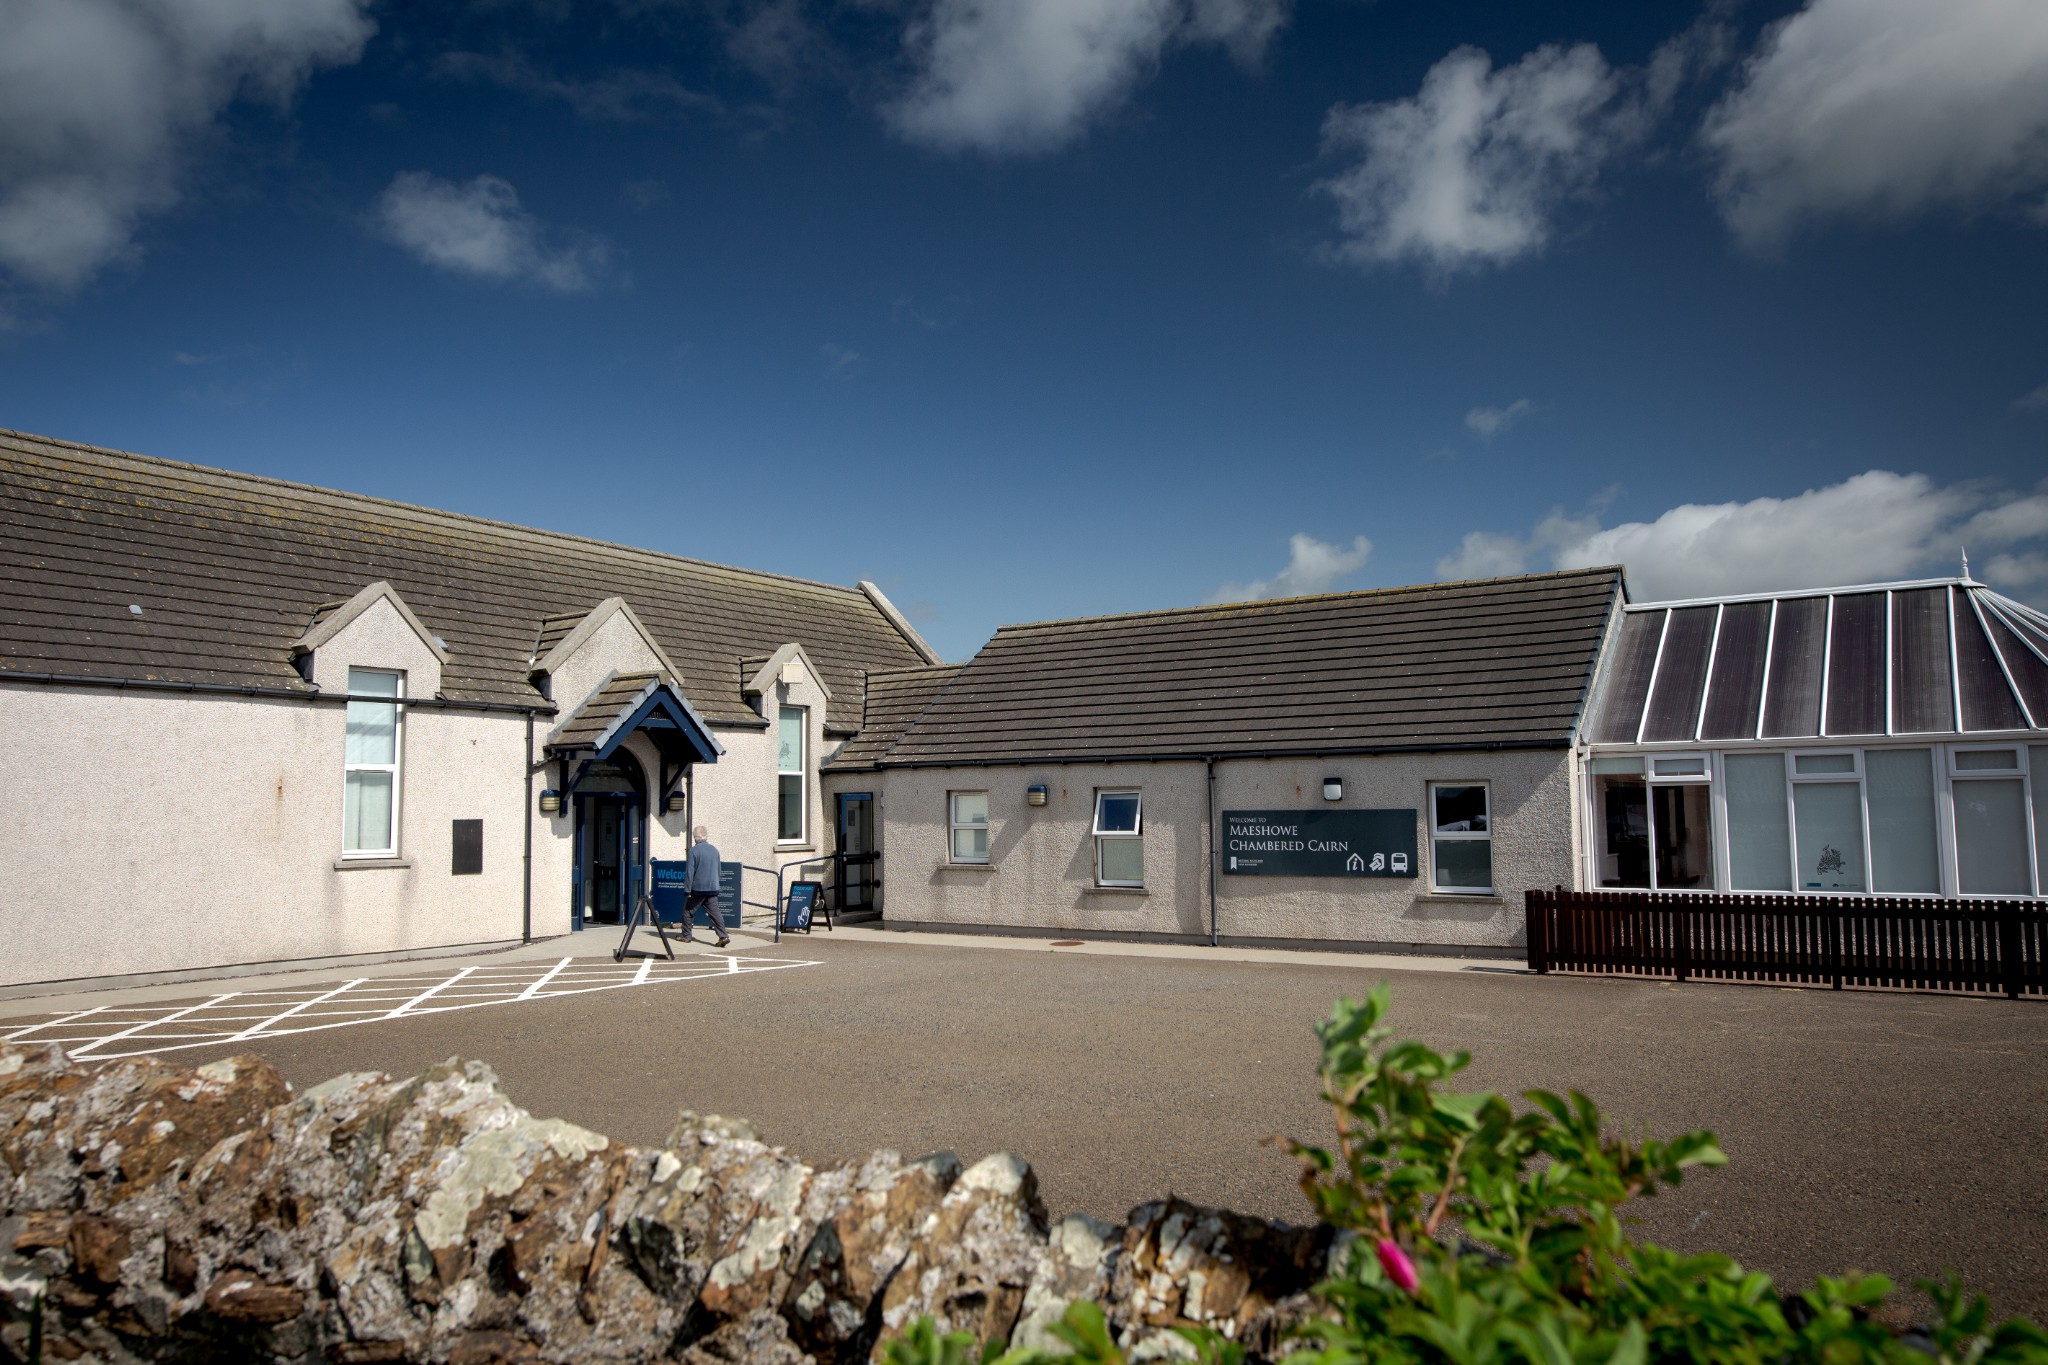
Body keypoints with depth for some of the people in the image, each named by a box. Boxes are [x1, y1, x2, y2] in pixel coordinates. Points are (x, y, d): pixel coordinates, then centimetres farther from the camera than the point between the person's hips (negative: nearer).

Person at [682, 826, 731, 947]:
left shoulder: (694, 850, -10)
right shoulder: (714, 850, 9)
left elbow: (690, 871, -12)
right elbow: (718, 870, 18)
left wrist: (687, 890, -9)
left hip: (698, 888, -5)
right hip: (713, 888, 5)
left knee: (688, 911, 13)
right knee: (714, 912, 0)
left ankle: (686, 935, 20)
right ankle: (723, 936, -13)